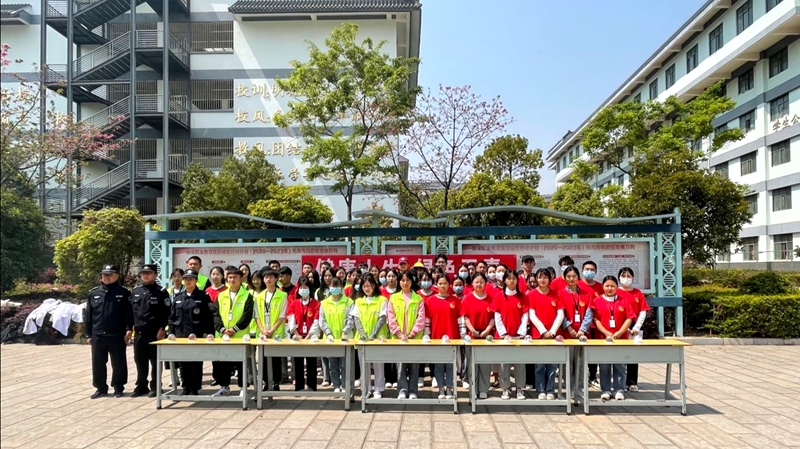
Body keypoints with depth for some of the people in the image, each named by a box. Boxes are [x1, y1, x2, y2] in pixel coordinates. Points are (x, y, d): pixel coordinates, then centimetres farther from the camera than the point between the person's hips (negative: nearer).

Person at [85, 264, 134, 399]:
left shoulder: (123, 293, 0)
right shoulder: (93, 293, 7)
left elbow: (129, 313, -3)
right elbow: (88, 315, 9)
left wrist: (129, 329, -13)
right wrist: (88, 334, 7)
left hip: (117, 335, -3)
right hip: (97, 335, 3)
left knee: (118, 363, 5)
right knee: (98, 364, 9)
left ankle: (118, 388, 17)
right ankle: (101, 388, 23)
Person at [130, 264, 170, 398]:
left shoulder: (161, 292, -4)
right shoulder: (135, 291, 11)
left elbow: (166, 312, -8)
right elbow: (131, 310, 14)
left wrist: (162, 329, -13)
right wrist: (130, 327, 8)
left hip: (155, 332, -5)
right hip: (139, 332, 5)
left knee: (155, 361, 3)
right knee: (140, 360, 10)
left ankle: (155, 387, 11)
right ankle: (141, 386, 21)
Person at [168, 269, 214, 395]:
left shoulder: (203, 296, -1)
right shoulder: (178, 297, 11)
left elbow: (209, 316, -5)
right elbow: (172, 317, 13)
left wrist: (207, 333, -11)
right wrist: (171, 332, 5)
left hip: (198, 336, -4)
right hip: (180, 335, 4)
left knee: (196, 364, 2)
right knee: (183, 364, 9)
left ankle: (195, 389, 10)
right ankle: (186, 388, 19)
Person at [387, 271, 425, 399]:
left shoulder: (418, 299, 4)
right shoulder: (393, 298, 5)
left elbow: (421, 319, -3)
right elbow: (391, 318, 0)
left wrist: (411, 334, -12)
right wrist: (400, 334, -10)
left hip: (415, 338, 0)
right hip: (398, 338, 0)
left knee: (414, 365, 2)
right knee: (400, 365, -1)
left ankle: (412, 391, 10)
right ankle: (403, 390, 6)